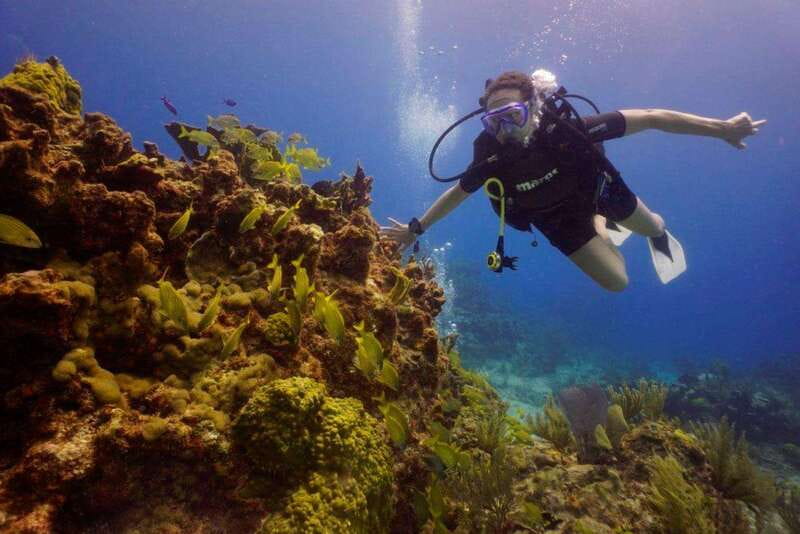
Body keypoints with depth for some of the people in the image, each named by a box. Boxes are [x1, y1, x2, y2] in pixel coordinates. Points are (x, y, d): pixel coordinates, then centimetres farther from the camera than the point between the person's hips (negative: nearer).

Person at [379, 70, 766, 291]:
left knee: (650, 227, 24)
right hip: (559, 220, 1)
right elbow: (457, 192, -14)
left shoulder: (565, 130, -40)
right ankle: (605, 228, 38)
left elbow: (650, 118, -33)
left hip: (598, 189, 0)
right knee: (616, 282, 6)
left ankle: (660, 236, 63)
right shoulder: (491, 159, -34)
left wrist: (720, 128, -34)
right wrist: (416, 229, -10)